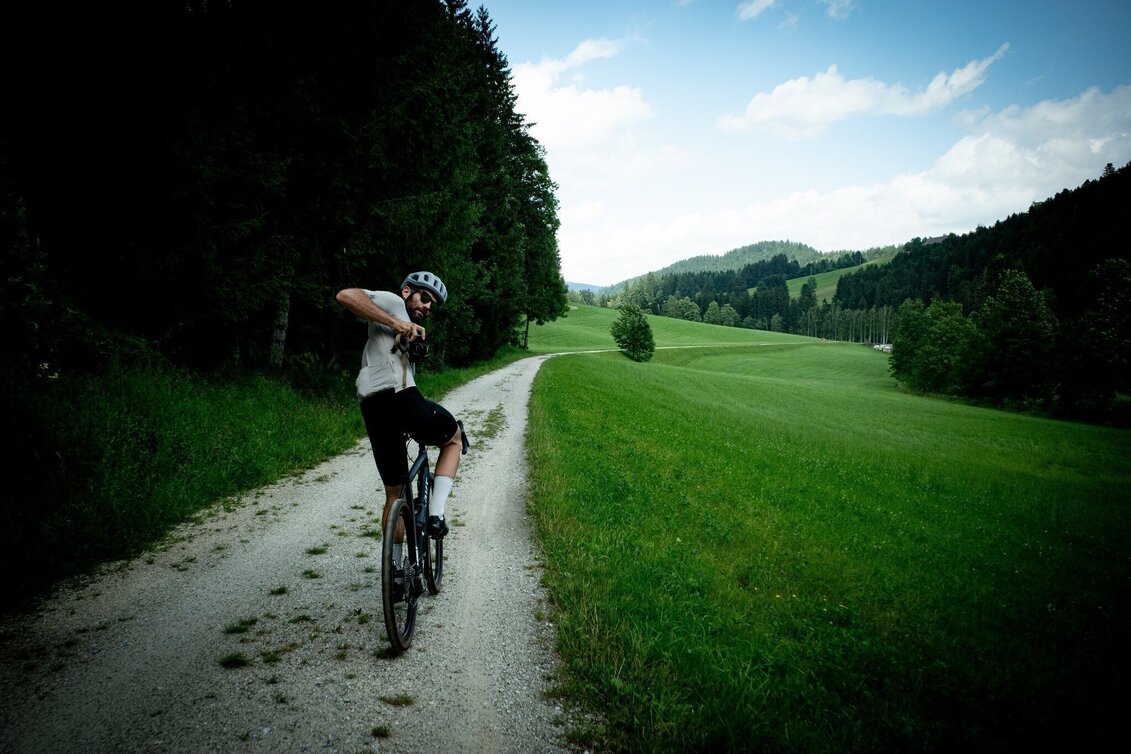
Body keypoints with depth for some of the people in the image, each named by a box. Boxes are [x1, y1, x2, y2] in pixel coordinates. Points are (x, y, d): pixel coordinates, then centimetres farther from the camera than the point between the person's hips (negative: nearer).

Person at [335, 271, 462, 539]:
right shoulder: (392, 301, 9)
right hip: (398, 396, -8)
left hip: (373, 406, 8)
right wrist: (396, 322, -16)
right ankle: (435, 515, 5)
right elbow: (346, 295, -11)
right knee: (453, 439, 18)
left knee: (394, 493, 17)